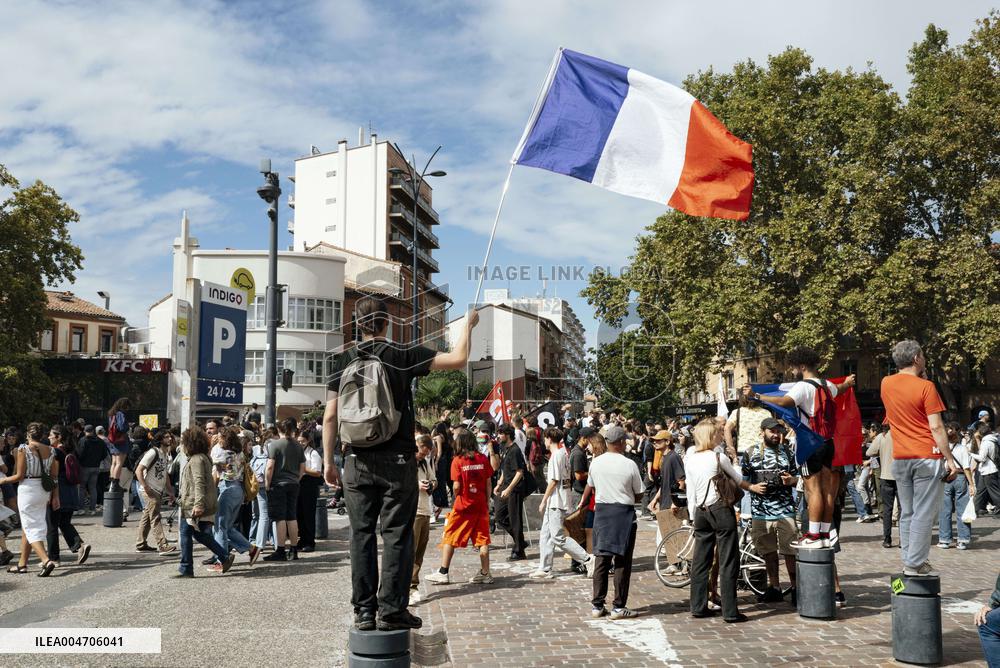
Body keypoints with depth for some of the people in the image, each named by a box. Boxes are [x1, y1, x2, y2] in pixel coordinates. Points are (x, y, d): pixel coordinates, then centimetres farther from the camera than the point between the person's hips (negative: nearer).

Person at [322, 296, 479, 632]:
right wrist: (468, 324, 11)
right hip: (398, 460, -3)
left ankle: (363, 611, 11)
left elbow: (330, 417, 3)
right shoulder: (402, 356, -5)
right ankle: (391, 610, 4)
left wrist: (328, 461, 12)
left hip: (357, 463, 3)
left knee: (361, 534, 8)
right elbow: (458, 359, -5)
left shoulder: (343, 362, 4)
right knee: (396, 535, 4)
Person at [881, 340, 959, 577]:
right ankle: (915, 563, -1)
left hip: (900, 458, 6)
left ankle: (908, 560, 15)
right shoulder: (926, 387, -11)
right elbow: (936, 427, -13)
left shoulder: (886, 384, 6)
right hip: (927, 457, -6)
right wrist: (950, 459, -8)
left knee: (907, 513, 12)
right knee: (924, 513, -1)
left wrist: (920, 376, 17)